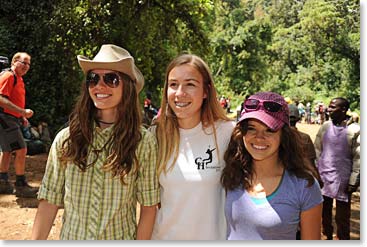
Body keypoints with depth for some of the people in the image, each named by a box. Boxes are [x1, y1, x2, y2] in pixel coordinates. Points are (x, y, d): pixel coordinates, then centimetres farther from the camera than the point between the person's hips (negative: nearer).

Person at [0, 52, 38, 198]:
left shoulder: (18, 79, 16)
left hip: (12, 119, 10)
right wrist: (23, 112, -25)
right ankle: (21, 186, -3)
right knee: (21, 150, -11)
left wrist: (22, 117, 16)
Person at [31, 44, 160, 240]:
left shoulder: (144, 141, -12)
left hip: (121, 237, -1)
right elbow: (49, 201, -4)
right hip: (71, 237, 2)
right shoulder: (66, 139, -8)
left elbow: (148, 205, -7)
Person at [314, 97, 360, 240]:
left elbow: (358, 158, -7)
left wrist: (353, 181, -9)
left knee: (342, 218, 5)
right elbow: (317, 152, 7)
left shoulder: (354, 130, -9)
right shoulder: (324, 127, 2)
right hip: (324, 178, 4)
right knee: (324, 213, 16)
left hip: (343, 180, -4)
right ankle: (328, 237, 34)